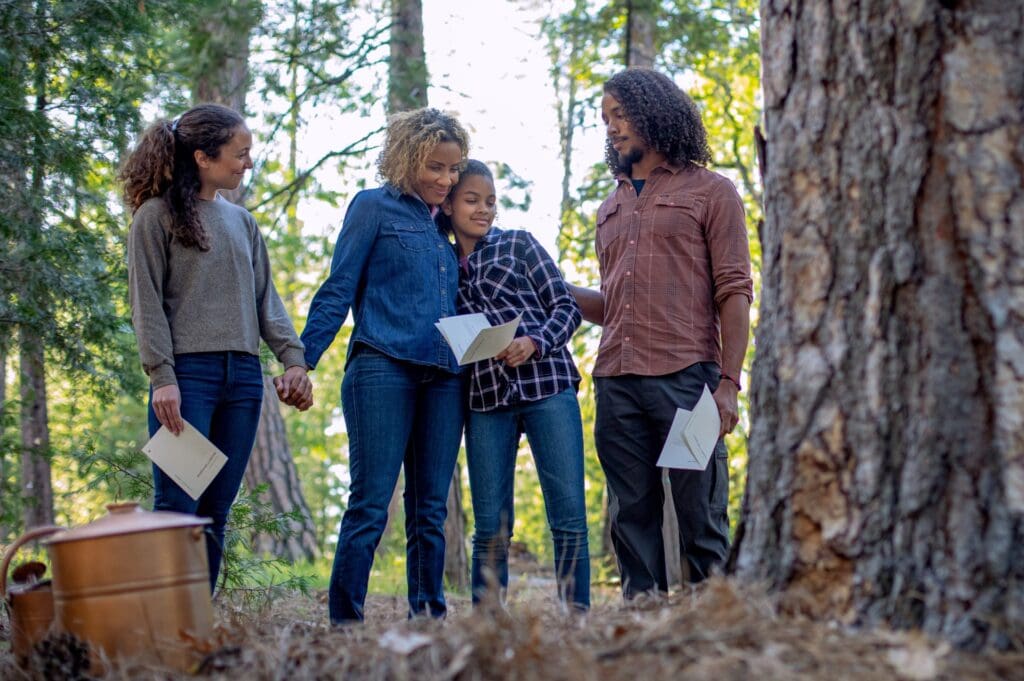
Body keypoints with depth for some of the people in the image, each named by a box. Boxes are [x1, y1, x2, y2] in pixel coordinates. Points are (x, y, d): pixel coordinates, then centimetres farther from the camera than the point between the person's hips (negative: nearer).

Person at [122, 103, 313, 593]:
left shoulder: (242, 221, 17)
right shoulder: (156, 216, 0)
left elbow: (265, 298, 16)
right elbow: (146, 302, -5)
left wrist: (294, 358, 2)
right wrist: (162, 377, -14)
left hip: (243, 376, 6)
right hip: (188, 372, -6)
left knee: (216, 511, 5)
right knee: (177, 507, -10)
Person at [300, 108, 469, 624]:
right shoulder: (374, 207, 4)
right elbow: (337, 291, 0)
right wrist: (302, 362, -7)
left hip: (442, 379, 6)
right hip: (383, 368, -6)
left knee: (430, 512, 6)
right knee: (369, 504, -9)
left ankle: (429, 618, 10)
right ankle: (344, 622, -7)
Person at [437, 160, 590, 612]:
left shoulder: (519, 245, 10)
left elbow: (566, 307, 5)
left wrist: (535, 343, -14)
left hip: (546, 386, -2)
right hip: (485, 399, 2)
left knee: (569, 517, -7)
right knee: (491, 527, 2)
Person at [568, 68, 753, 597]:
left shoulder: (710, 192, 7)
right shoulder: (611, 208, 24)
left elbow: (734, 293, -2)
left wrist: (729, 382, -12)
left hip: (685, 376, -5)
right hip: (617, 381, 5)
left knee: (701, 518, -4)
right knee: (632, 518, 5)